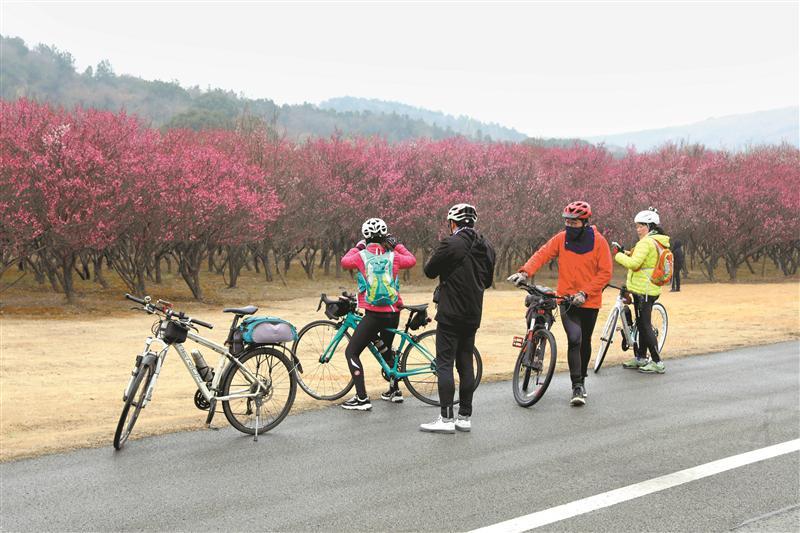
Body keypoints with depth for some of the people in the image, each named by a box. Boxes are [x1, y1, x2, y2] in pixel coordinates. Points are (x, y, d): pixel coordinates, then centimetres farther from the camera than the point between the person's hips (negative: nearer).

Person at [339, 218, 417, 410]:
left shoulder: (362, 256, -7)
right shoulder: (392, 256, 0)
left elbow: (345, 262, 11)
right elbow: (412, 260, 17)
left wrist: (357, 247, 23)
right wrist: (397, 245, 25)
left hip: (373, 314, -5)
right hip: (393, 313, 5)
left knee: (351, 352, 2)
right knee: (386, 349, 28)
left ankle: (362, 398, -7)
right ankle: (395, 391, 36)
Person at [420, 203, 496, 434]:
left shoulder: (451, 244, -14)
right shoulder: (486, 247, 9)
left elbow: (429, 271, -5)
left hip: (450, 314, -7)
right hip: (473, 315, 7)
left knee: (445, 364, -4)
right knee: (466, 364, 12)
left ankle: (446, 418, -6)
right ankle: (464, 417, 15)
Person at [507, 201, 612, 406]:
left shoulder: (598, 241, -7)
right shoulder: (561, 238, -2)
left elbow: (605, 273, -8)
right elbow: (542, 255, -8)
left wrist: (584, 293, -16)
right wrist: (525, 272, -26)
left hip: (589, 301, 0)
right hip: (567, 299, 0)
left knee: (585, 341, 14)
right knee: (574, 339, -16)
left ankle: (582, 379, 35)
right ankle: (577, 387, -11)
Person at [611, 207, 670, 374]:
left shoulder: (646, 242, -17)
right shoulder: (660, 242, 14)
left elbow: (634, 263, -25)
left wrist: (618, 254, -12)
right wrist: (625, 252, 9)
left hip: (643, 290, -10)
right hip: (651, 289, 10)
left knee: (645, 325, -6)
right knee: (642, 324, 17)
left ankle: (657, 362, -5)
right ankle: (641, 358, 26)